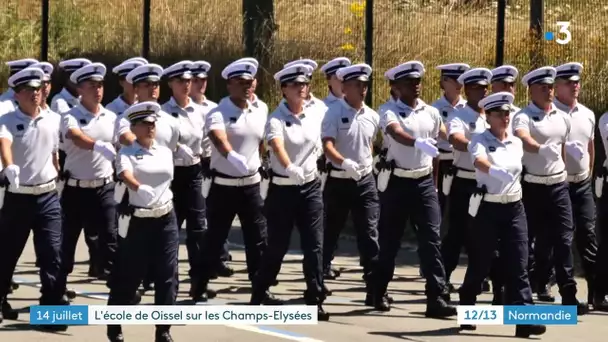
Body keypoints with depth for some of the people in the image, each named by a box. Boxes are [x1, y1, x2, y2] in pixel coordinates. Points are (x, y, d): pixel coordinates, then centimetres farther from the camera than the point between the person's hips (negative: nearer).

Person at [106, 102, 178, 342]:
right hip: (140, 221, -4)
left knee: (167, 275, 2)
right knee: (128, 274, 1)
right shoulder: (127, 153, -7)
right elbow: (126, 175, -26)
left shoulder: (165, 151, 9)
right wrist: (140, 188, -43)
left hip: (167, 219, 4)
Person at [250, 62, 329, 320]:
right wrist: (290, 168, -50)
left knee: (314, 245, -3)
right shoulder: (277, 119, -15)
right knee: (277, 246, 5)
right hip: (282, 189, -3)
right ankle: (259, 292, 25)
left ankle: (315, 300, 0)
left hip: (311, 187, 3)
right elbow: (277, 146, -34)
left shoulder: (317, 114, 0)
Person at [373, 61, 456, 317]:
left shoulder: (431, 113, 6)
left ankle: (437, 298, -9)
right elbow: (398, 134, -31)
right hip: (397, 182, -3)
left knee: (431, 238, -6)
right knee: (390, 239, 7)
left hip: (425, 182, 3)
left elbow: (446, 138, 17)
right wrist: (418, 143, -51)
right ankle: (379, 292, 24)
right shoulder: (391, 113, -9)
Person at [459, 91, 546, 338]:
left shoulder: (516, 144, 9)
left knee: (518, 265, -4)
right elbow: (478, 160, -31)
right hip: (487, 208, -4)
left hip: (514, 208, 4)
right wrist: (494, 170, -49)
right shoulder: (480, 140, -8)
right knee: (480, 264, 5)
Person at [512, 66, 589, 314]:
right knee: (527, 238, 5)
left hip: (558, 185, 4)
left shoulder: (562, 117, 10)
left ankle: (568, 295, -6)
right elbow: (523, 141, -30)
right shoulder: (524, 117, -9)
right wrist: (542, 149, -49)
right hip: (532, 187, -4)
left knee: (564, 238, -3)